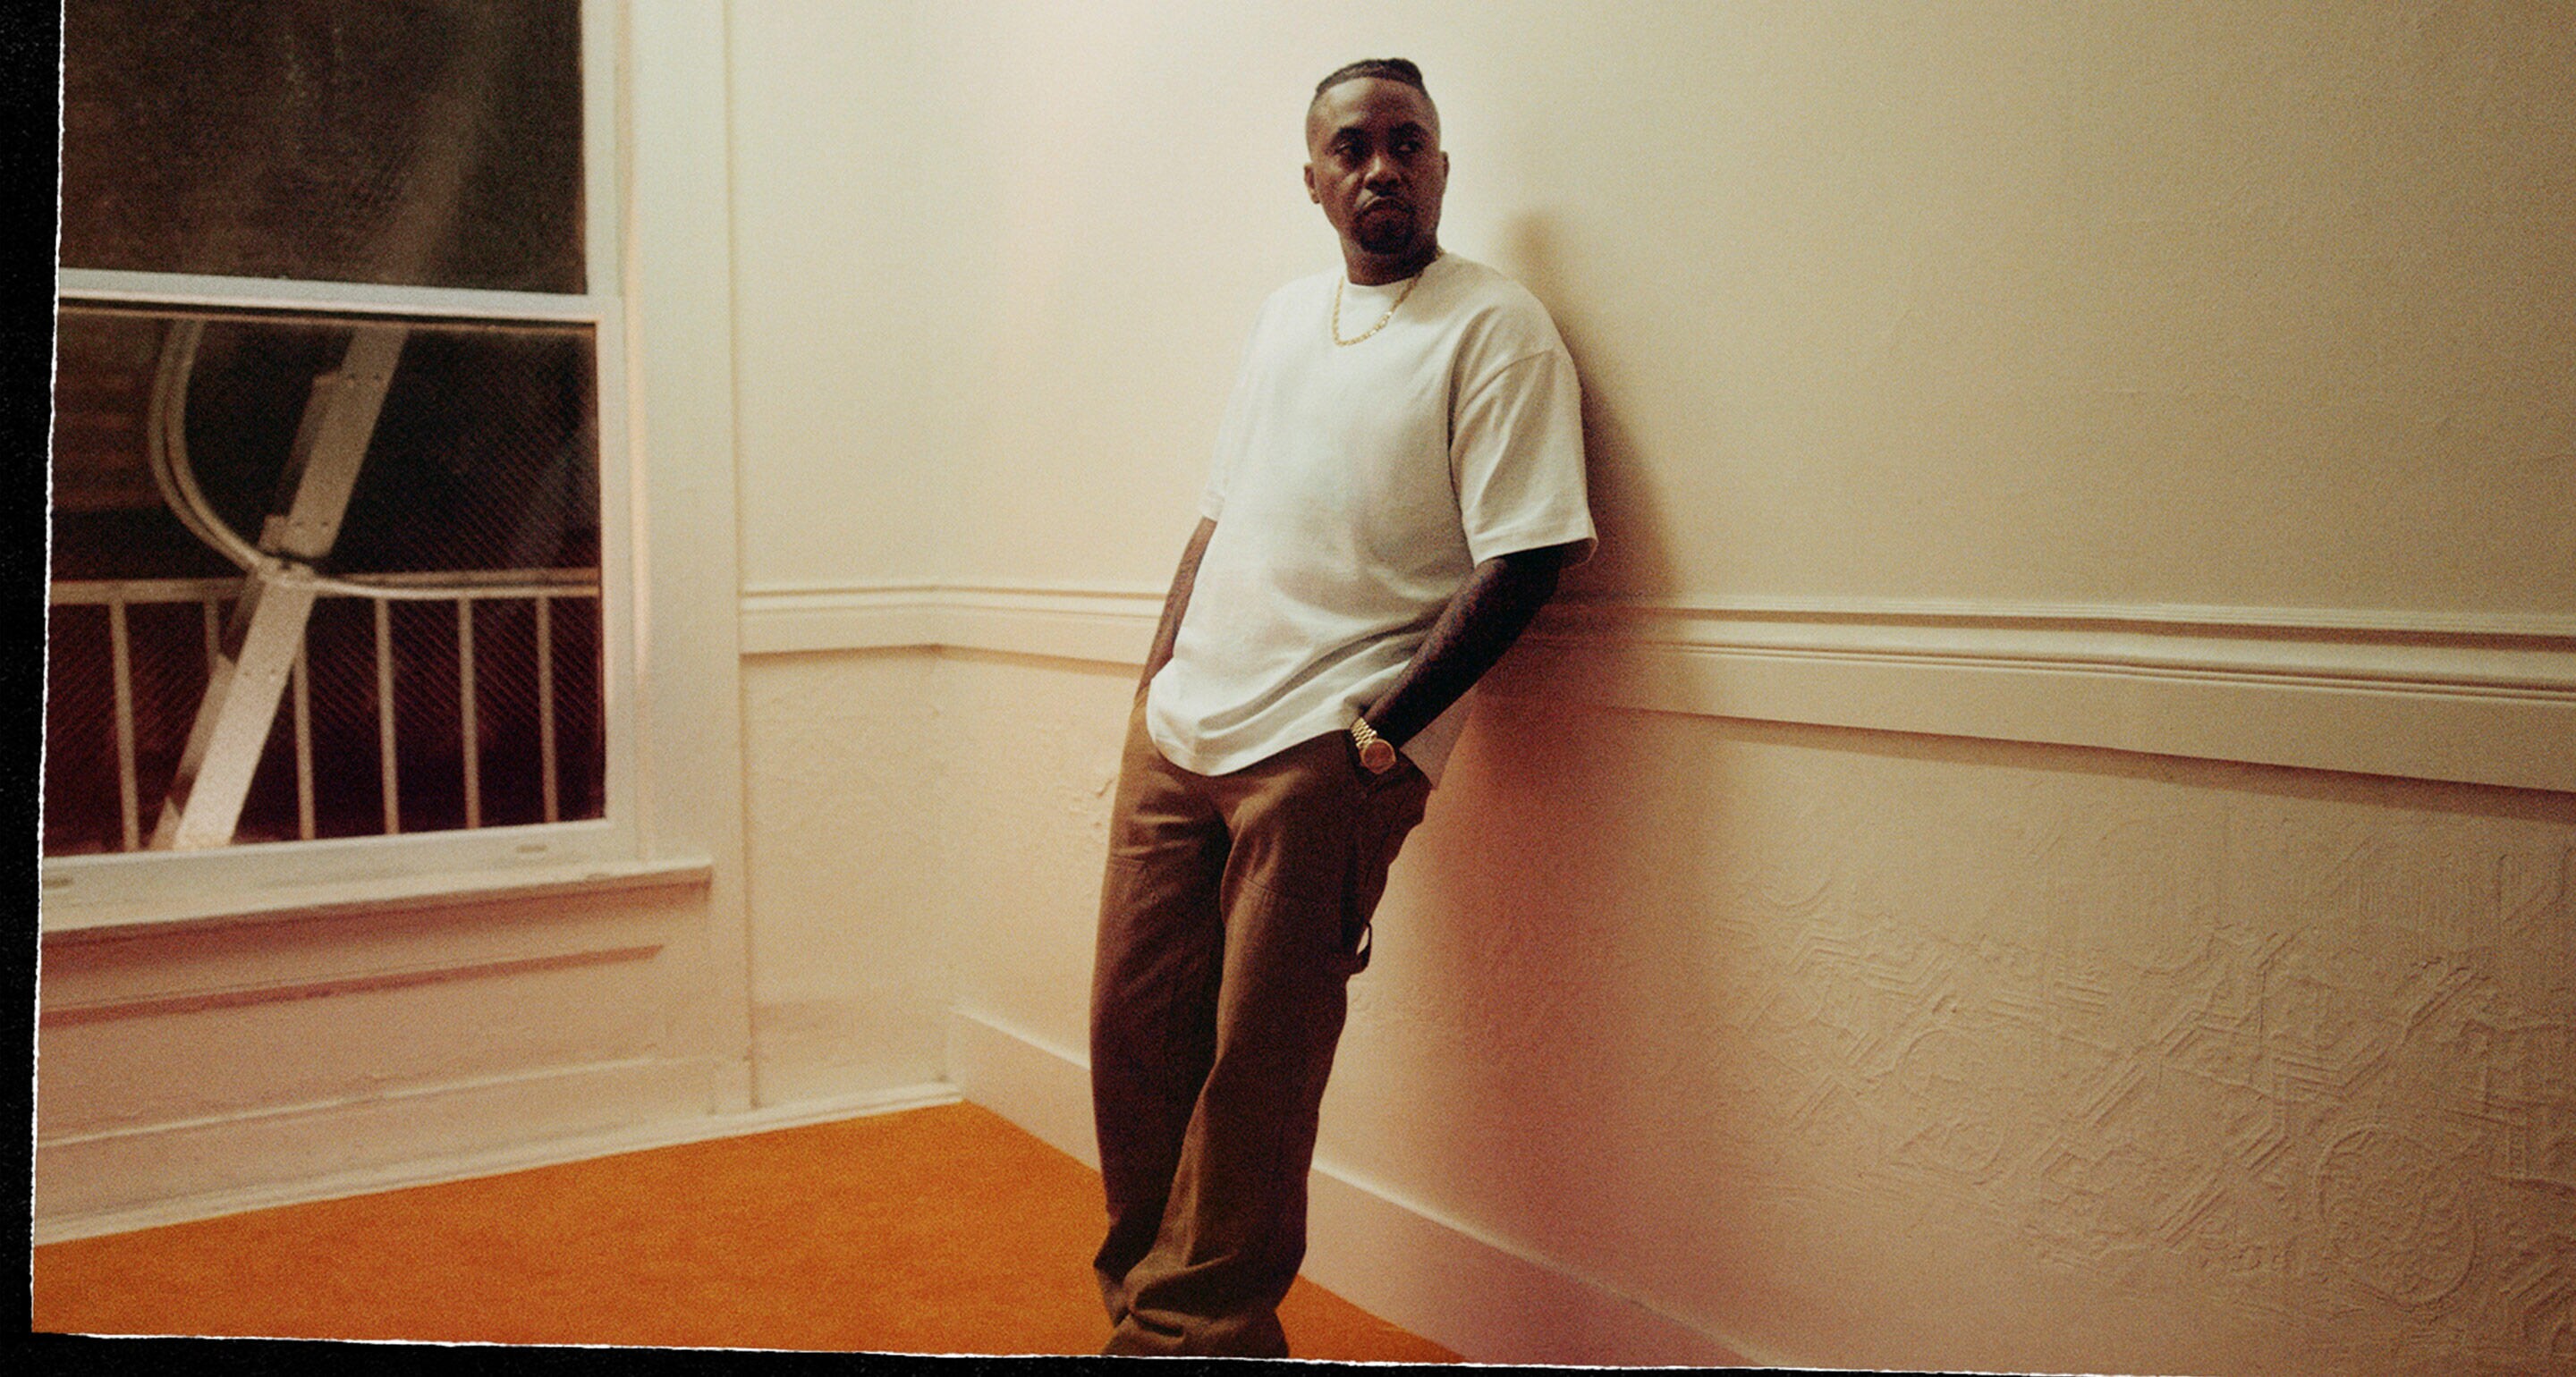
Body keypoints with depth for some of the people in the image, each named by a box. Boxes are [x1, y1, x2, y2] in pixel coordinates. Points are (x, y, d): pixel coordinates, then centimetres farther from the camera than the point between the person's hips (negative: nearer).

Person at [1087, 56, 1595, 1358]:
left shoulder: (1496, 329, -4)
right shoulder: (1284, 313, 18)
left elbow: (1524, 559, -12)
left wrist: (1380, 733, -14)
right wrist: (1155, 680, 11)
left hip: (1326, 752, -6)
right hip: (1180, 726, 7)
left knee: (1256, 1059, -1)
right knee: (1133, 1017, 9)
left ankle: (1198, 1327, 18)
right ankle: (1146, 1300, 28)